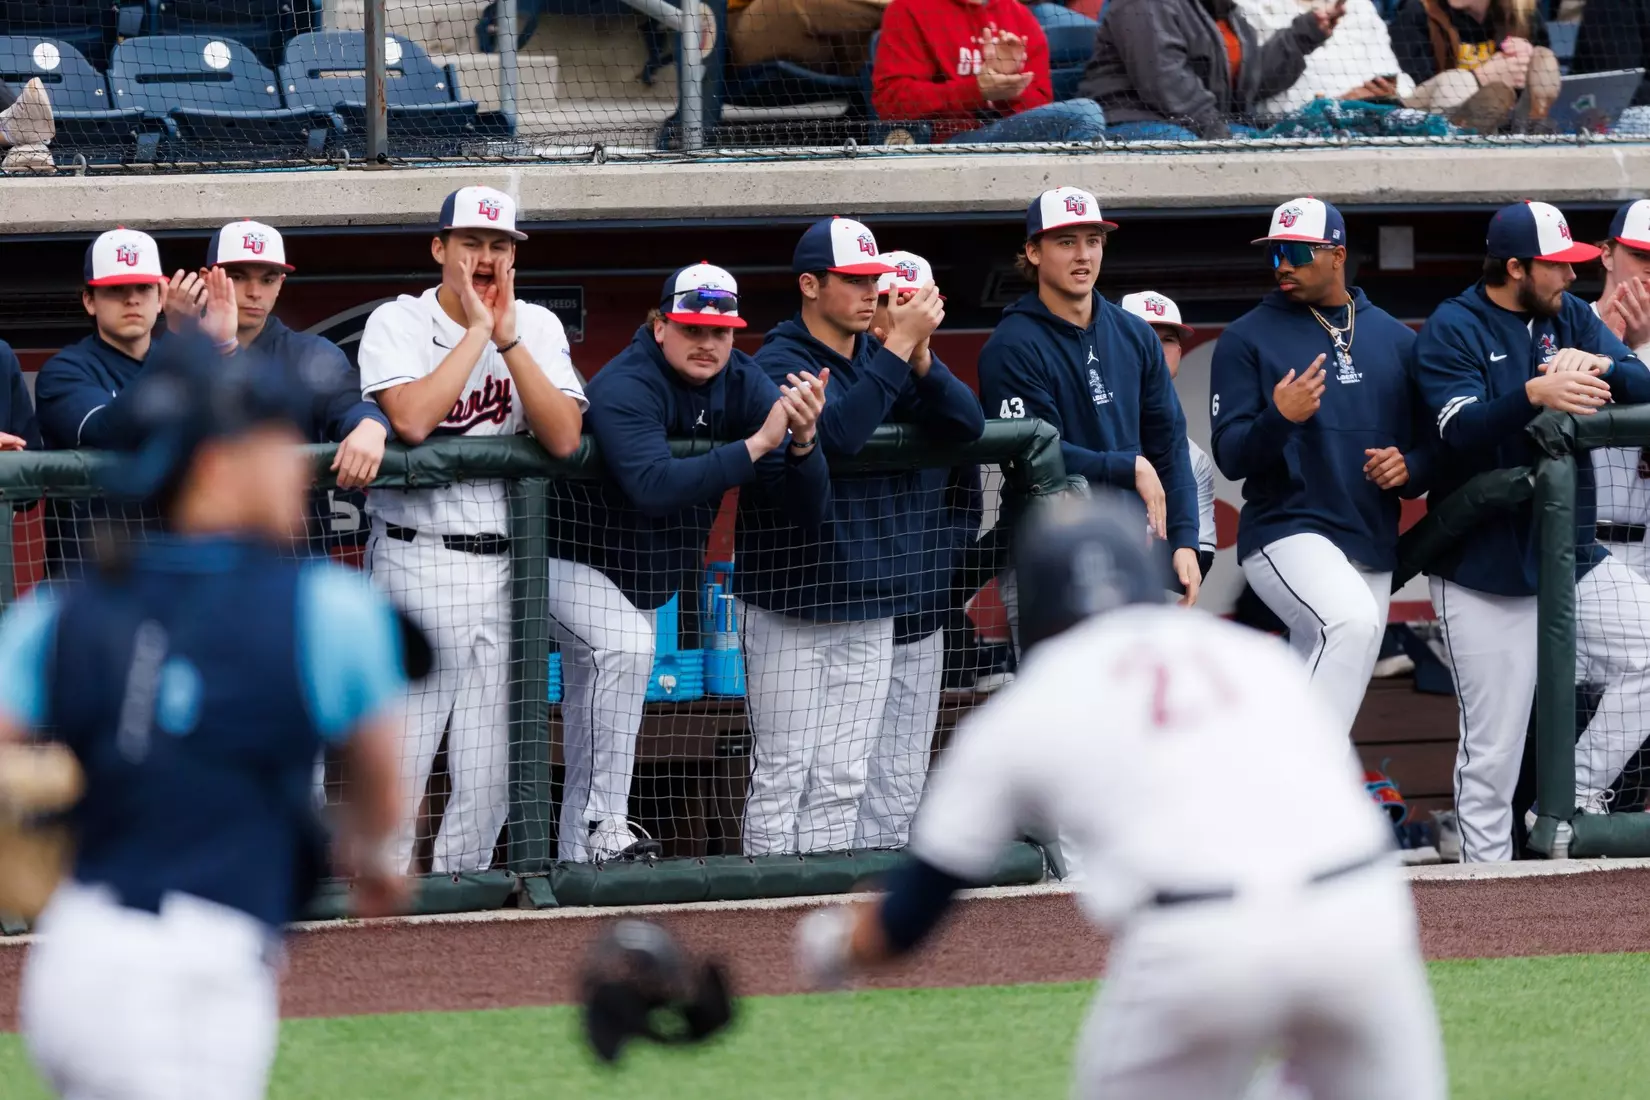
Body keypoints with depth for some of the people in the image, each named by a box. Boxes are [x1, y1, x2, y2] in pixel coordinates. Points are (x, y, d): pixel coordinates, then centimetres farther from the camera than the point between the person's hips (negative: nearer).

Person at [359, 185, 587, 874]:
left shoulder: (537, 328, 8)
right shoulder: (398, 324, -2)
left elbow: (564, 439, -7)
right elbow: (411, 419, -21)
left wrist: (508, 339, -13)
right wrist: (477, 330, -14)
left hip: (505, 568, 4)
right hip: (417, 563, -4)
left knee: (489, 778, 5)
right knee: (398, 764, -7)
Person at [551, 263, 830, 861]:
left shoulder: (743, 384, -10)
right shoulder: (625, 387, -29)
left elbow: (807, 510, -15)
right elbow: (654, 486, -47)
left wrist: (802, 441, -36)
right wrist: (757, 444, -47)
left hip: (650, 576, 7)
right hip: (571, 559, -7)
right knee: (623, 643, -34)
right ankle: (603, 832, -33)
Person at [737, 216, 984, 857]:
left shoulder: (881, 359, 11)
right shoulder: (780, 363, -9)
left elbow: (967, 424, 0)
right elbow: (836, 431, -27)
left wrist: (920, 355, -15)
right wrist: (898, 347, -25)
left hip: (869, 611, 6)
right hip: (791, 608, -6)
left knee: (842, 782, 6)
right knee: (782, 774, -5)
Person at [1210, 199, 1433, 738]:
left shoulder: (1395, 340, 13)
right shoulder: (1247, 339, 1)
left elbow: (1432, 445, 16)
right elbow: (1230, 457, -6)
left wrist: (1410, 468, -7)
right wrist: (1279, 419, -26)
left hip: (1374, 547, 5)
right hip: (1288, 531, -5)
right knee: (1352, 619, -34)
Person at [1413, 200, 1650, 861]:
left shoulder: (1570, 316, 10)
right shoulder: (1452, 330, -7)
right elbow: (1463, 430, -21)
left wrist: (1595, 366, -22)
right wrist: (1534, 393, -38)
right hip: (1485, 571, -6)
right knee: (1493, 748, -4)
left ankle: (1576, 798, 1)